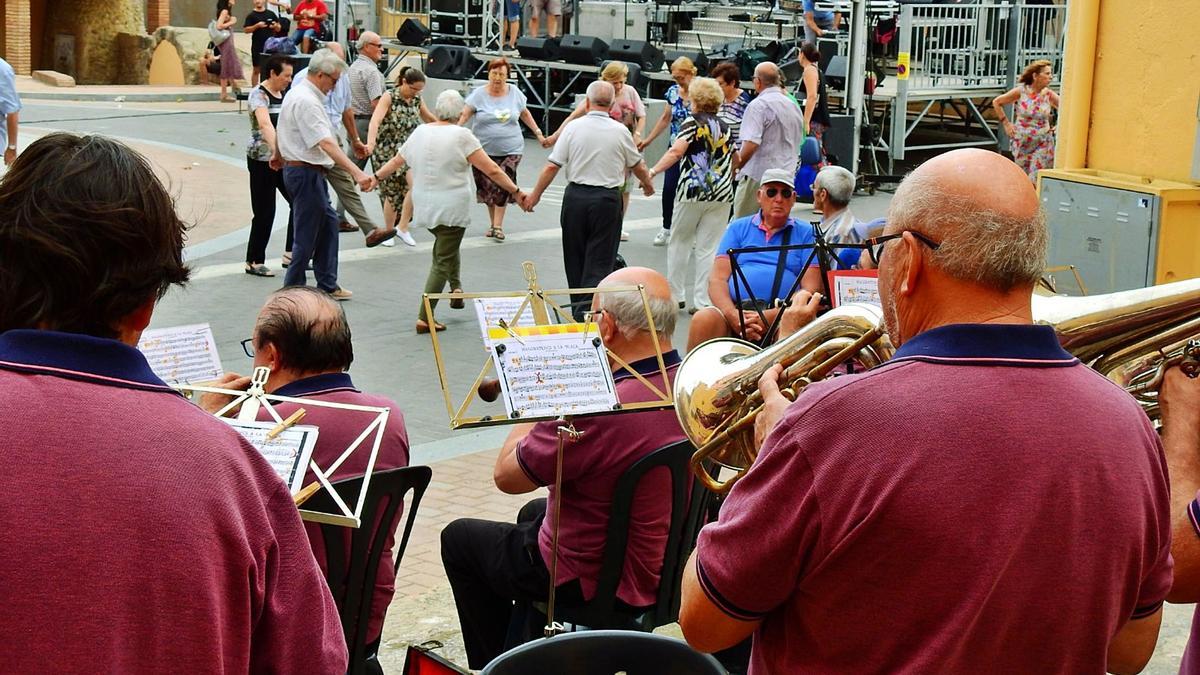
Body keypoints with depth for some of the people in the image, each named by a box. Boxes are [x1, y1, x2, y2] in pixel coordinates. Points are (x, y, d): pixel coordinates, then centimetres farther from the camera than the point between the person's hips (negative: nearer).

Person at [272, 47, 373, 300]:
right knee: (307, 236, -3)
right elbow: (326, 143, -32)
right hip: (307, 172, -11)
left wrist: (278, 156, 44)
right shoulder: (307, 101, -22)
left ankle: (328, 286, 22)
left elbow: (280, 128, 27)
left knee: (328, 223, 16)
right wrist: (356, 172, -39)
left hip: (296, 167, 11)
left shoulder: (297, 92, 12)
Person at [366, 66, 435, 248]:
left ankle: (403, 227, -4)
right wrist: (371, 143, -41)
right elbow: (375, 120, -26)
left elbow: (429, 118, 24)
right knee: (392, 192, 2)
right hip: (387, 151, -4)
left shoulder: (417, 100, 5)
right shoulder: (389, 98, -11)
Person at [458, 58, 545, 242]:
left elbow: (525, 113, 17)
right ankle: (492, 223, 22)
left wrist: (537, 132, 16)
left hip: (510, 149, 0)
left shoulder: (514, 92, 3)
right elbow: (464, 114, -13)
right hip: (484, 149, 0)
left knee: (503, 185, -10)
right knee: (488, 186, 5)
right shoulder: (479, 94, -5)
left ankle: (498, 225, -3)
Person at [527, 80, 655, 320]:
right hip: (607, 199, -1)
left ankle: (577, 308, 26)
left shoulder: (573, 127, -4)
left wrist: (535, 194, 7)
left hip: (575, 195, 1)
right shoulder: (620, 131, -2)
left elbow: (552, 167, -5)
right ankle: (586, 311, -10)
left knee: (575, 257, 15)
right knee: (599, 260, 1)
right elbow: (638, 167, 11)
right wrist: (647, 184, 32)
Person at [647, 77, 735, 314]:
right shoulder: (726, 129, 12)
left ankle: (675, 295, 18)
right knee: (709, 248, 4)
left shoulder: (692, 123, -4)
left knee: (680, 241, 14)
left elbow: (676, 151, -18)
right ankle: (703, 301, 2)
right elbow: (734, 162, 20)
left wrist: (653, 172, -20)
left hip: (692, 190, -4)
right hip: (723, 193, 4)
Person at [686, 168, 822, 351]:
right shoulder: (738, 228, 19)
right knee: (702, 320, -30)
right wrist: (733, 315, -14)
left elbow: (810, 289, 4)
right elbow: (717, 279, 8)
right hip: (736, 310, 2)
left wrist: (772, 317, -14)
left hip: (783, 314, -1)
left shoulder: (806, 233, 14)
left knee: (793, 325, -37)